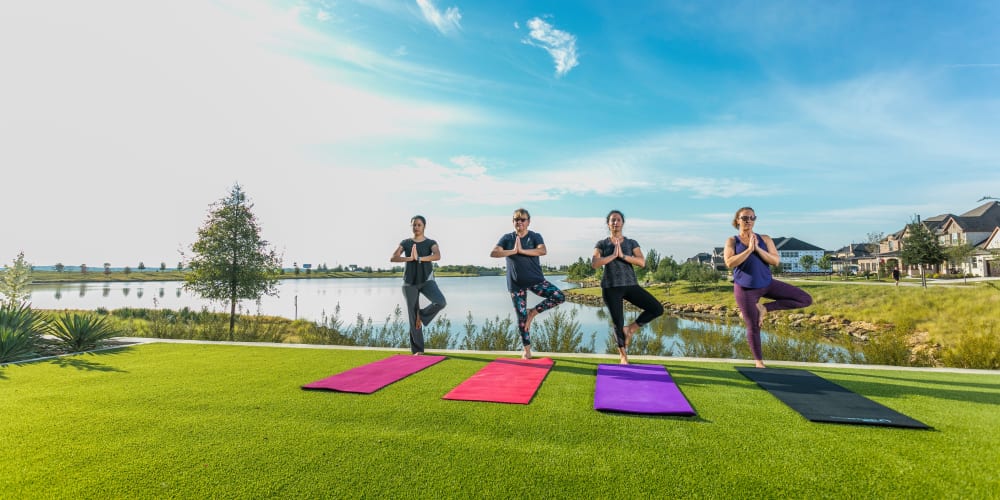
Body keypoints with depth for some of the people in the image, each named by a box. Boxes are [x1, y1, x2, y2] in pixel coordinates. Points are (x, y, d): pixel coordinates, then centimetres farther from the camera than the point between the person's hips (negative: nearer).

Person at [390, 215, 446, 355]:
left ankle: (422, 315, 5)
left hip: (427, 280, -1)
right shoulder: (405, 243, 7)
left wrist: (419, 258, -24)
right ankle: (417, 349, 12)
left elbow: (437, 256, -17)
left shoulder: (431, 243, 4)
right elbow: (392, 258, -6)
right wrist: (410, 258, -20)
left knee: (441, 302, -26)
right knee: (413, 316, 1)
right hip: (409, 282, 1)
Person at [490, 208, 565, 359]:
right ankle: (527, 350, 21)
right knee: (521, 317, 4)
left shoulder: (535, 236, 1)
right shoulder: (507, 238, 4)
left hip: (536, 279, 0)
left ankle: (533, 312, 1)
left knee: (559, 296, -19)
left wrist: (521, 250, -20)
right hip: (516, 283, 0)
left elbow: (543, 251, -19)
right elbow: (493, 253, -11)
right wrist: (513, 251, -18)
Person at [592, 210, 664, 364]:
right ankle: (623, 355, 27)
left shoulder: (632, 243, 7)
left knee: (657, 309, -11)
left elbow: (642, 262, -8)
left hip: (631, 285, 2)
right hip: (611, 288, -2)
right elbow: (594, 263, -13)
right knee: (618, 323, 3)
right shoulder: (601, 244, 3)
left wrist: (622, 255, -16)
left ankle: (630, 329, 9)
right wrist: (613, 255, -14)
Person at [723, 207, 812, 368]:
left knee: (806, 299, -4)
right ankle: (758, 361, 23)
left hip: (767, 284, 4)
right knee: (753, 327, 3)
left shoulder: (765, 239, 3)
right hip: (745, 288, -3)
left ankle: (763, 308, 1)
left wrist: (757, 249, -17)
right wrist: (749, 249, -19)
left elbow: (776, 261, -7)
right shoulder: (732, 241, -3)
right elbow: (729, 263, -18)